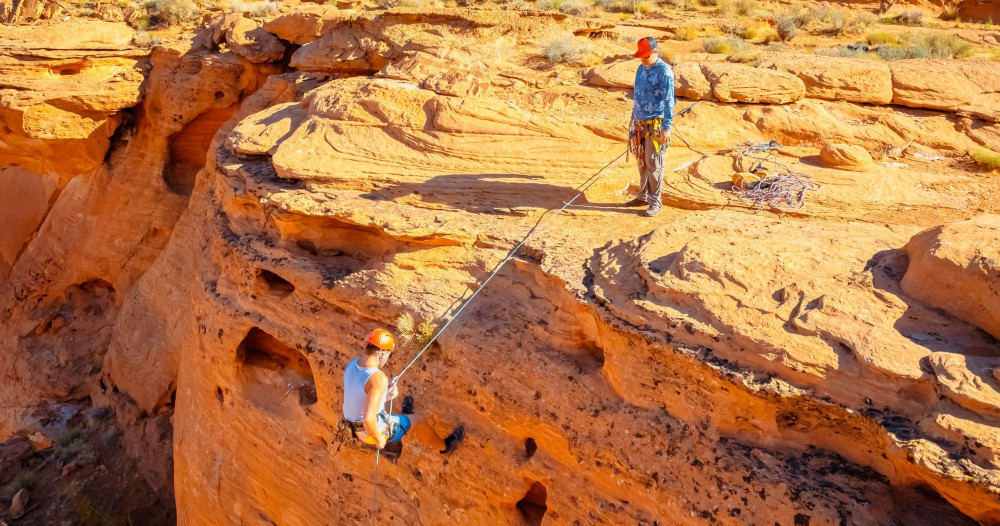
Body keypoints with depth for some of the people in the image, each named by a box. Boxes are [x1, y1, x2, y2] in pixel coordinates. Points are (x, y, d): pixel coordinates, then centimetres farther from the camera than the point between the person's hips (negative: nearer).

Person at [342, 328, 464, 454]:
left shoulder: (353, 363, -8)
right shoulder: (378, 378, -34)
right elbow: (368, 419, -39)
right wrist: (379, 439, -21)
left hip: (355, 427, 7)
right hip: (372, 430, -7)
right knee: (418, 420, 17)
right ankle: (444, 446, 43)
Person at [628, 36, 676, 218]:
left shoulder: (664, 71, -12)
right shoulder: (641, 69, 12)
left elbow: (668, 101, -15)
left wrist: (666, 127, -18)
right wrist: (633, 119, 22)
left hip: (655, 124, -7)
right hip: (640, 123, 7)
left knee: (653, 164, -4)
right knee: (642, 162, 13)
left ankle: (655, 201, 4)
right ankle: (643, 195, 25)